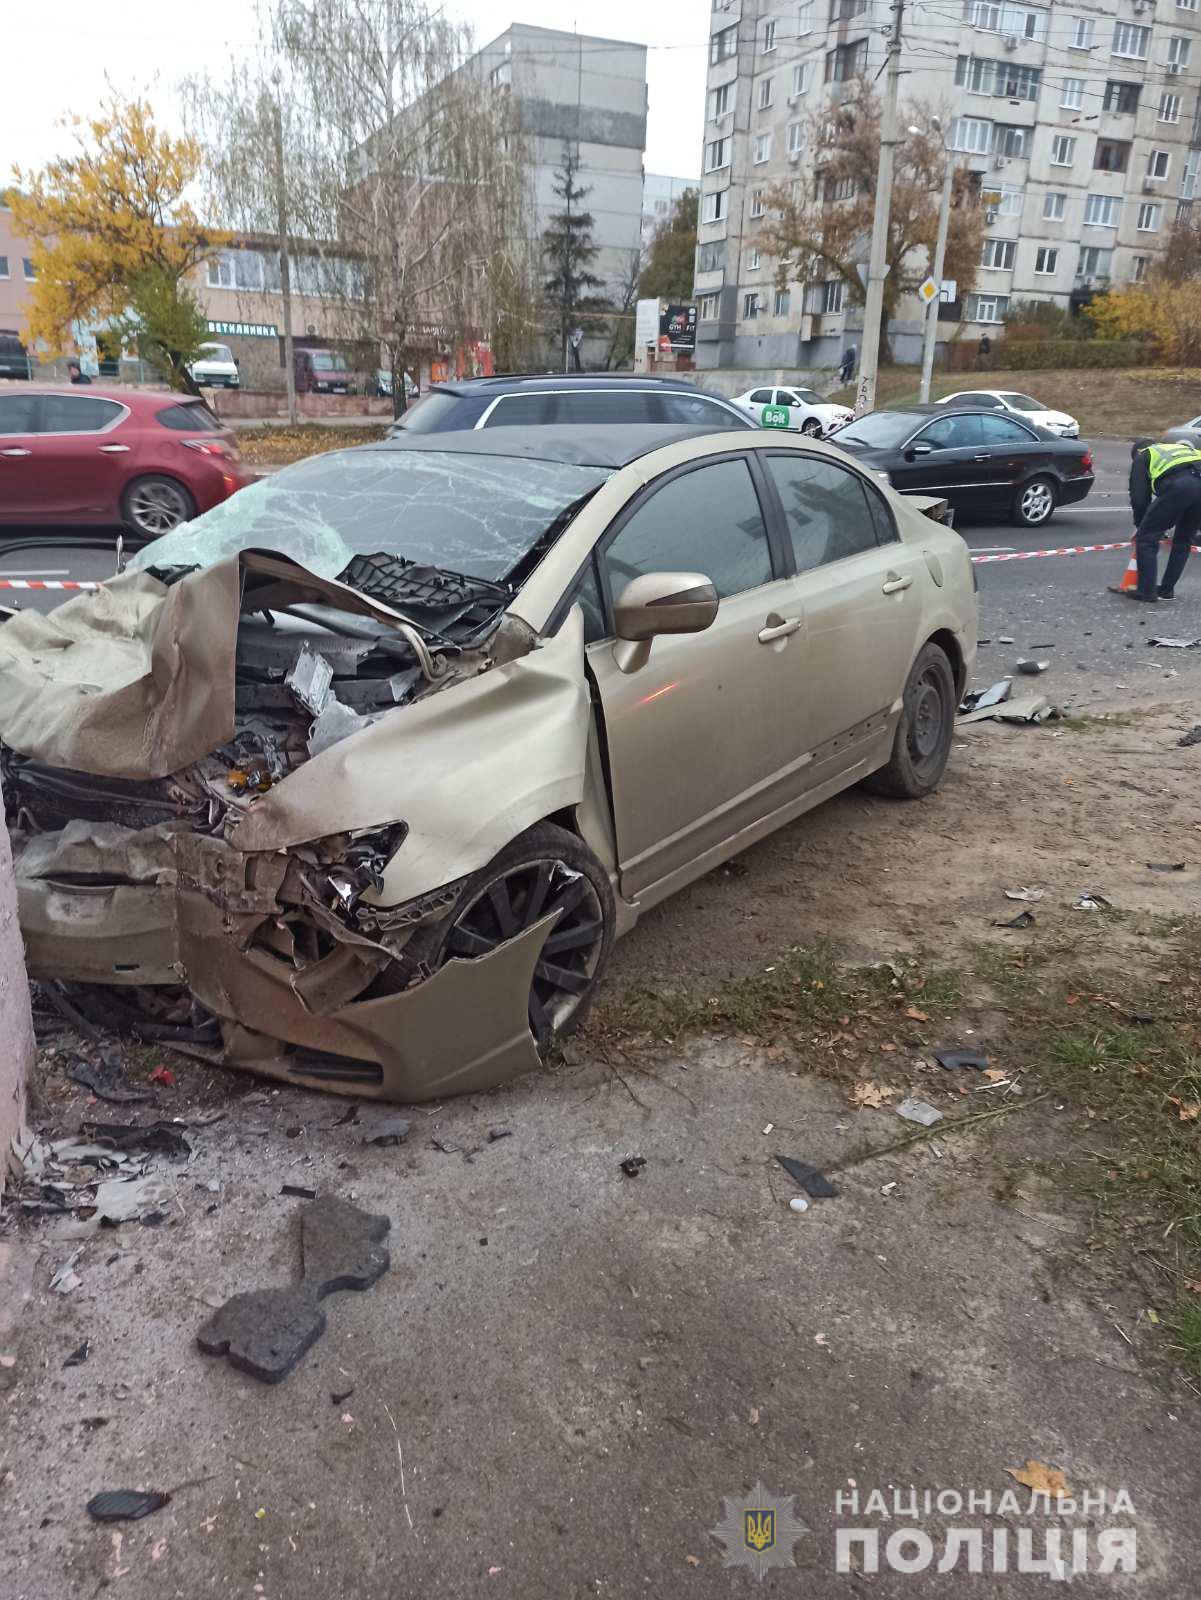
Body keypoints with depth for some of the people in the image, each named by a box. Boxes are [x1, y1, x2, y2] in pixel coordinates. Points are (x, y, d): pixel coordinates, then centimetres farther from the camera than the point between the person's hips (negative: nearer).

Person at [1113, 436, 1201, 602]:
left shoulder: (1142, 458, 26)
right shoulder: (1181, 448, 43)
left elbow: (1139, 497, 17)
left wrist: (1140, 525, 30)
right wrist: (1170, 525, 36)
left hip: (1178, 487, -6)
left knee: (1147, 538, 6)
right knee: (1183, 541, 20)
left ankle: (1146, 591, 5)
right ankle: (1167, 590, 24)